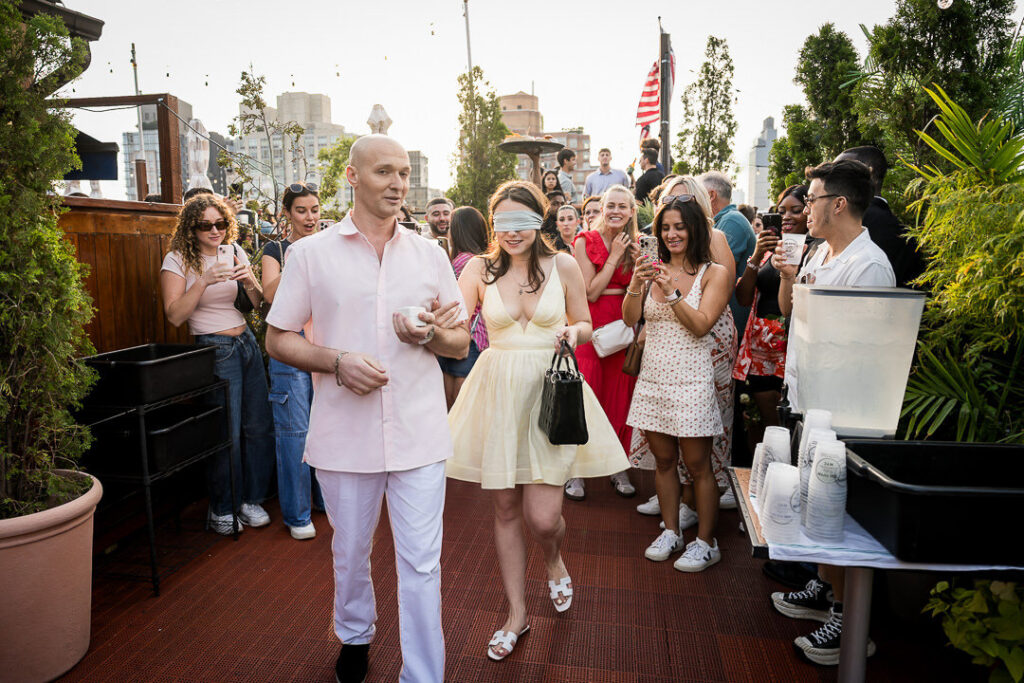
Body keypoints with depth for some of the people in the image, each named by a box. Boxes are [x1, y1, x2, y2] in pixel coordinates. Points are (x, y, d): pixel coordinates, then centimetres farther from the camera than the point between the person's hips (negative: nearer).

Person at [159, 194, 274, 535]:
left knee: (259, 425, 5)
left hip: (248, 343, 5)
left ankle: (251, 500, 21)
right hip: (215, 349, -5)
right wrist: (204, 281, -21)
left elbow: (259, 303, 10)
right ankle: (221, 511, 12)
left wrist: (249, 280, -11)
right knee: (227, 433, -6)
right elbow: (175, 315, -11)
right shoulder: (177, 260, -2)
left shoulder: (235, 252, 11)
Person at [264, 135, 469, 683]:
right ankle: (355, 635, 48)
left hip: (419, 433, 1)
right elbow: (277, 339, 2)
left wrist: (429, 335, -12)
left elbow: (461, 344, 10)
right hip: (344, 433, 0)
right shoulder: (310, 253, 0)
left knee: (421, 563, 4)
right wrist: (337, 362, -15)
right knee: (350, 552, 19)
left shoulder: (430, 255, 6)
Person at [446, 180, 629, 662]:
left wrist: (573, 333, -12)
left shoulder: (562, 265, 1)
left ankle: (554, 561, 35)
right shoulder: (480, 268, 2)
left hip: (549, 391, -1)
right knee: (505, 509, 11)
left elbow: (585, 324, 10)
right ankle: (517, 612, 31)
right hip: (498, 391, 2)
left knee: (542, 517, -5)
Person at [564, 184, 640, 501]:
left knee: (620, 398, 8)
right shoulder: (586, 241, -3)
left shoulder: (634, 245, 9)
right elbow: (591, 292, -11)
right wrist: (615, 256, -11)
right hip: (590, 326, -4)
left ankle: (619, 468, 22)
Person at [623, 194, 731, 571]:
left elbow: (700, 326, -11)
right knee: (664, 460, 13)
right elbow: (629, 319, 0)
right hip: (653, 377, 4)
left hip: (690, 379, -4)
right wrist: (636, 285, -16)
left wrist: (672, 292, -20)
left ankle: (706, 543, 18)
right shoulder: (655, 270, 8)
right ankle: (671, 532, 28)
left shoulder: (714, 273, -2)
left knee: (697, 465, 4)